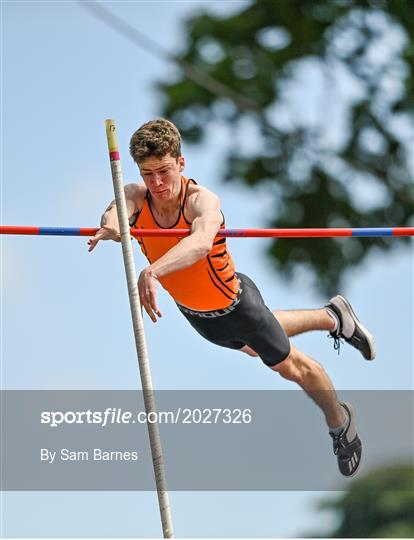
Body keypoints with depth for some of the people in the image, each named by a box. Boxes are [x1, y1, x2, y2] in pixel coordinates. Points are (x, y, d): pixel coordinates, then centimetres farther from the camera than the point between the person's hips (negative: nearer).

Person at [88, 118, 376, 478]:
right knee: (253, 348, 33)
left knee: (290, 366, 16)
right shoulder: (136, 196, -25)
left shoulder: (201, 201, -38)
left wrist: (152, 272, -78)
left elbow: (200, 242, -61)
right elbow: (118, 209, -50)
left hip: (234, 303, -6)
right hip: (191, 310, 6)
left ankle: (341, 423, 46)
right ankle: (331, 318, 58)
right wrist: (110, 226, -75)